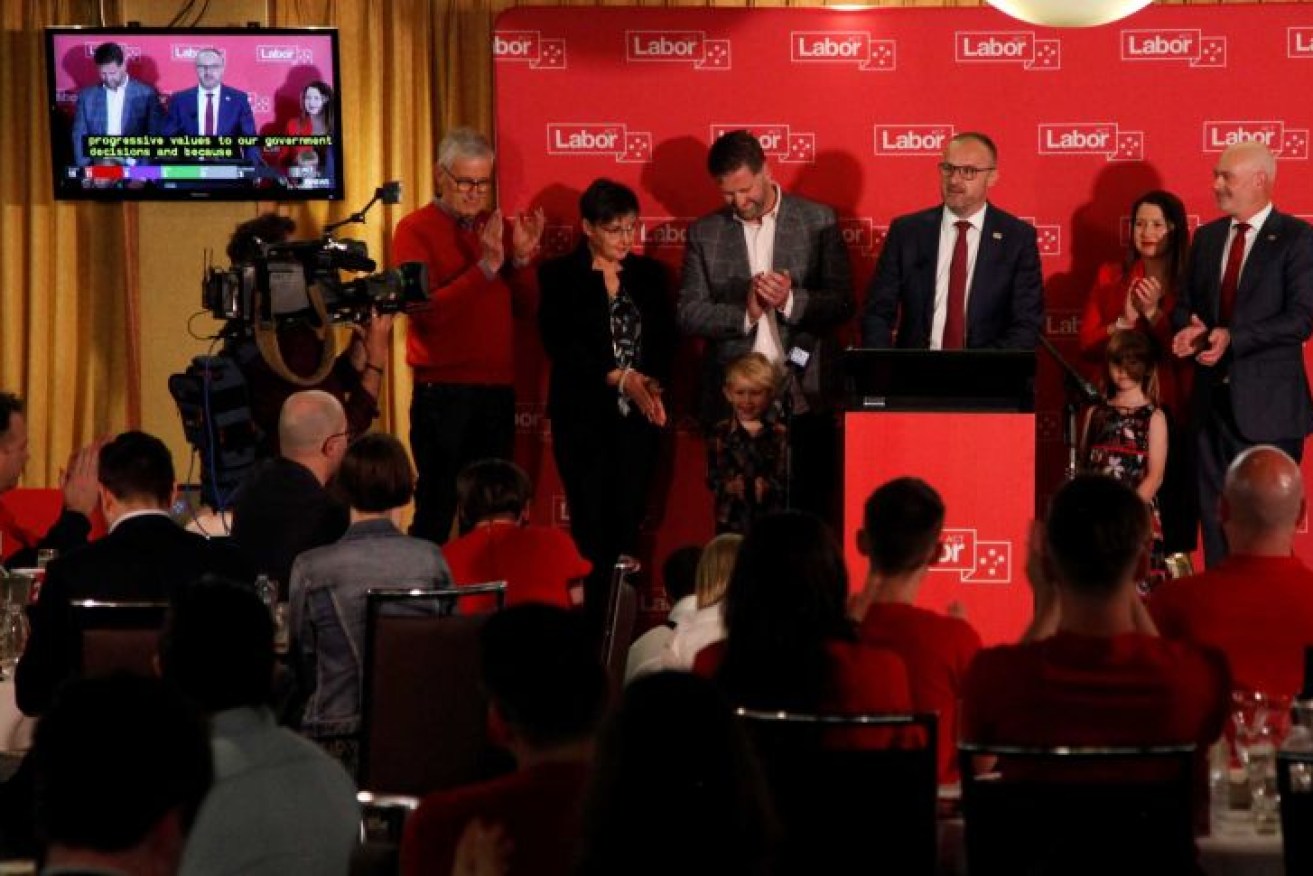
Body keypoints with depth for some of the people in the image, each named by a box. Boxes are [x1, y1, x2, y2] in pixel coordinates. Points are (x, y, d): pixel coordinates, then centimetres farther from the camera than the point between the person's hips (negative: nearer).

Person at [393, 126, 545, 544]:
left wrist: (522, 258, -7)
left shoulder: (497, 228, 12)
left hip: (497, 391, 5)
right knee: (436, 512, -5)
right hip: (442, 395, -5)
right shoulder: (415, 230, -4)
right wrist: (486, 266, -21)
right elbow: (424, 310, -16)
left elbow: (526, 307, 10)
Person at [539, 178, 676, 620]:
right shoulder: (559, 276, 1)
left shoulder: (648, 273, 12)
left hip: (638, 416, 3)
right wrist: (618, 377, -16)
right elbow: (560, 344, -8)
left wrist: (652, 384, -12)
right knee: (592, 529, -5)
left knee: (629, 526, -1)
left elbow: (666, 338, 7)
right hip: (583, 416, -3)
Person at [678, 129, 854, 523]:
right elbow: (688, 314, 3)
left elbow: (842, 303, 0)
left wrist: (791, 301, -19)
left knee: (810, 515, -2)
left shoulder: (819, 221, 5)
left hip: (804, 398, -1)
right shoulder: (705, 233, 9)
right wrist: (744, 313, -14)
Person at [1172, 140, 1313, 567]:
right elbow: (1185, 305, 18)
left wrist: (1232, 337, -22)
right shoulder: (1208, 237, 13)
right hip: (1213, 399, 6)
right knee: (1214, 512, 9)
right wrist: (1189, 330, -6)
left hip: (1268, 406, -6)